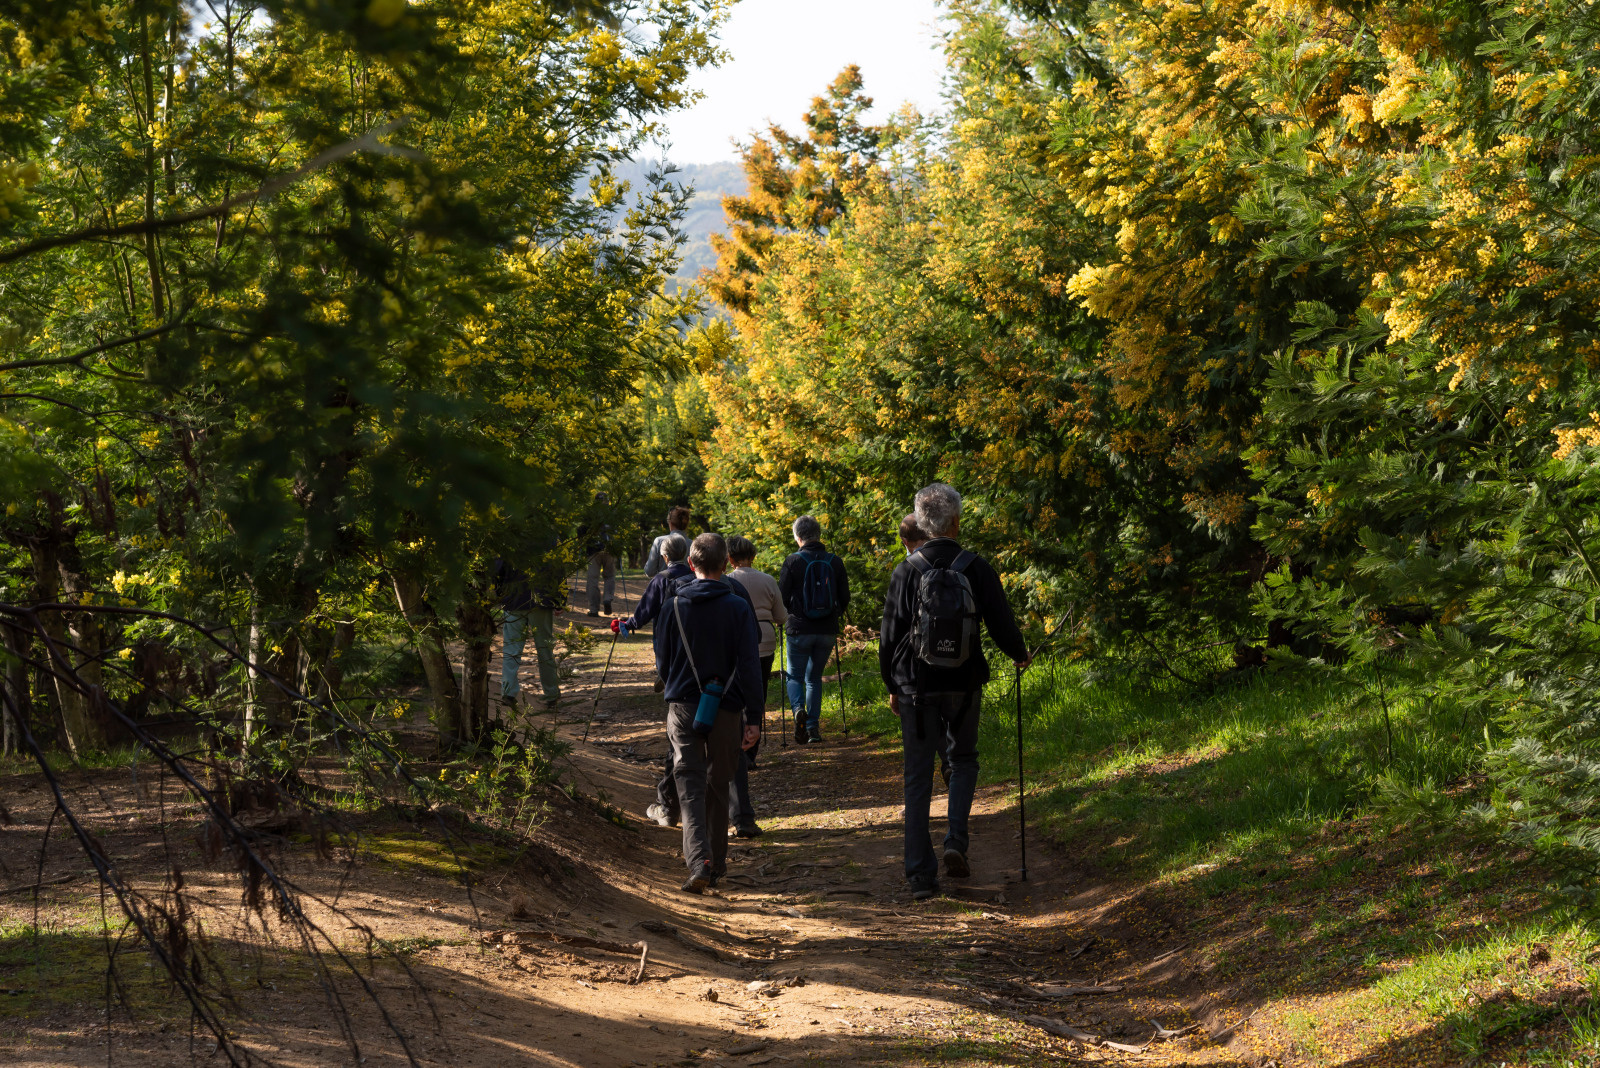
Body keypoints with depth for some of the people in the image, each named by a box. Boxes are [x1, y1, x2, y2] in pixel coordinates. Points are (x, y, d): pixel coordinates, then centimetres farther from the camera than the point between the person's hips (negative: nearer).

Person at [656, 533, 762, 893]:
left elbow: (664, 661, 9)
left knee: (691, 787, -2)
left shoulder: (674, 606, -1)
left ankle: (699, 862, -20)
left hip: (683, 707, 0)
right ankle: (716, 863, 23)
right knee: (718, 788, 14)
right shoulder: (738, 608, -6)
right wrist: (753, 718, -7)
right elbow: (750, 666, -9)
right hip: (726, 711, 0)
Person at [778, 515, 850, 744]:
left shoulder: (793, 561, -9)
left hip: (800, 630, -3)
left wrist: (786, 616, 14)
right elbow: (845, 598, 6)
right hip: (827, 631, 3)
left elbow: (781, 597, -7)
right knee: (814, 677, 17)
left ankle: (798, 708, -19)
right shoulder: (835, 562, 1)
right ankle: (813, 727, 10)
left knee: (795, 676, 11)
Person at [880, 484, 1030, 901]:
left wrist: (892, 686, 13)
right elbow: (1001, 624, -2)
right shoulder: (977, 569, -7)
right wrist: (1019, 655, 20)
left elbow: (889, 636, -1)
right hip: (963, 688, 0)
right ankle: (956, 842, 1)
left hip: (915, 690, 0)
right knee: (963, 761, 21)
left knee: (918, 777, 6)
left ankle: (920, 875, 4)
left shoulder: (906, 572, -6)